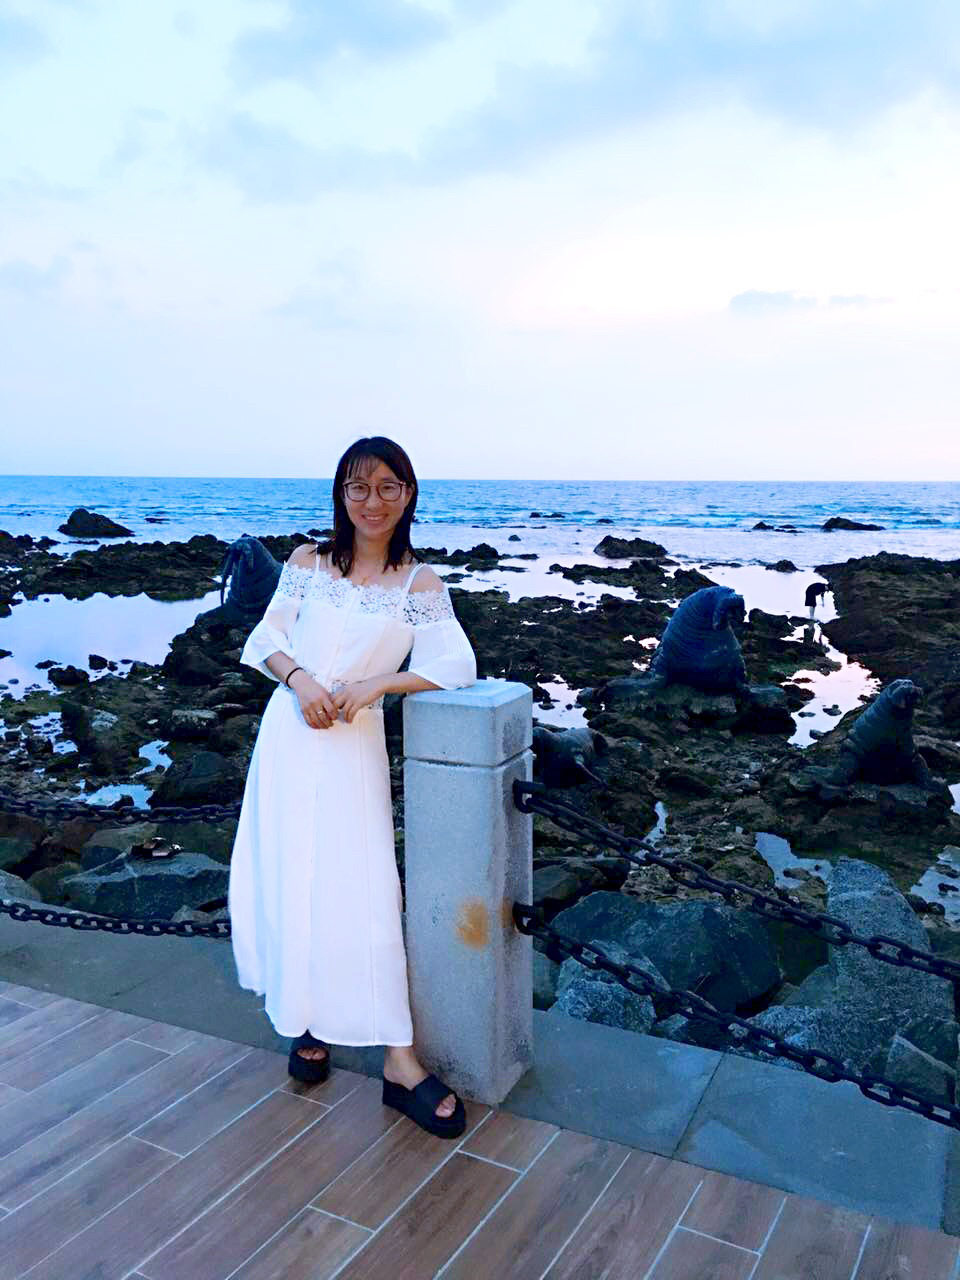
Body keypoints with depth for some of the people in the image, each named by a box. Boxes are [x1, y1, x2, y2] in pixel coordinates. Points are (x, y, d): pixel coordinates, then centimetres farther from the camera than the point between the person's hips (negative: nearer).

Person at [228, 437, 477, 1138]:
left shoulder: (420, 582, 1)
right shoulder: (308, 562, 5)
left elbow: (456, 666, -8)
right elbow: (265, 640, 7)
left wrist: (373, 685, -18)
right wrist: (299, 678, -14)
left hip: (356, 744, -1)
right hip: (291, 733, 2)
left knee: (362, 888, -5)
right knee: (287, 880, 6)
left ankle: (400, 1060, 2)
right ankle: (307, 1015, 28)